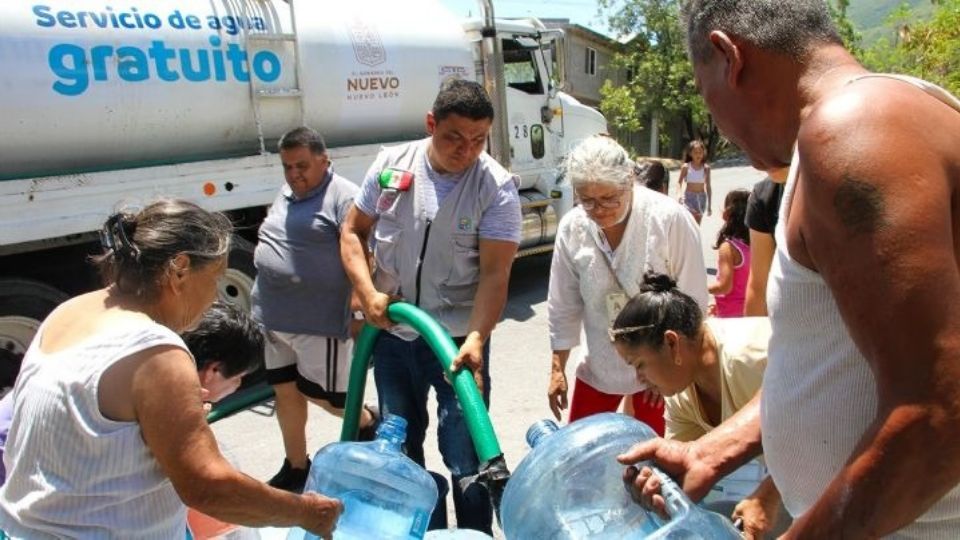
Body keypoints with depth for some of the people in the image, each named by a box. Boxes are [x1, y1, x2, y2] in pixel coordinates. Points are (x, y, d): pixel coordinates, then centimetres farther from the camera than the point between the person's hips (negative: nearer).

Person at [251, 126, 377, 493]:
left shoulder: (343, 197, -13)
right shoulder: (285, 194, 14)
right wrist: (265, 295, 23)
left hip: (319, 320, -8)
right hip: (274, 317, 8)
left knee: (317, 393, 3)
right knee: (285, 390, 14)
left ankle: (368, 423, 32)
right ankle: (295, 467, 30)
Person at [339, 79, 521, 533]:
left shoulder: (497, 186, -13)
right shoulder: (390, 164, -4)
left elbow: (495, 273, -18)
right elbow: (353, 231, 6)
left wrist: (476, 338, -31)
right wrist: (367, 292, -8)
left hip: (459, 338, -4)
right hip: (393, 334, 4)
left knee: (466, 458, 1)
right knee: (399, 448, 19)